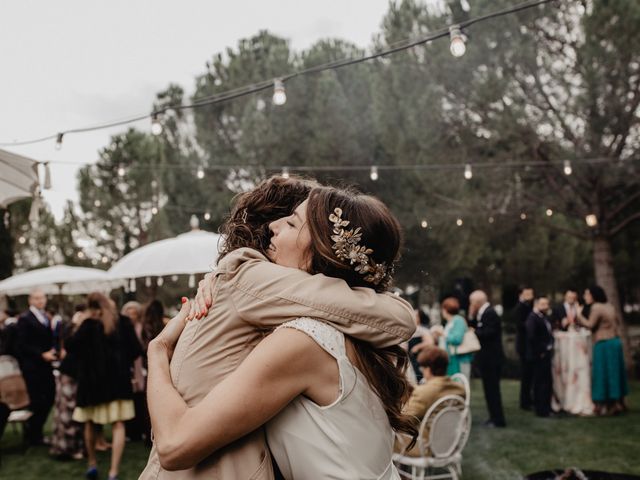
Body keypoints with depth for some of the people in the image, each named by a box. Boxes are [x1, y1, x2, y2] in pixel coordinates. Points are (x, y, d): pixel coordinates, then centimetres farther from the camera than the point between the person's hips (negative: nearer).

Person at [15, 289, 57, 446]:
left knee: (50, 397, 6)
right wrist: (42, 355, -16)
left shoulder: (45, 318, 14)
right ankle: (32, 434, 14)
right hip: (32, 366, -7)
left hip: (45, 365, 7)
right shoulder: (25, 319, -7)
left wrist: (52, 352, 0)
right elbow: (22, 345, -12)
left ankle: (34, 431, 22)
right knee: (37, 400, -4)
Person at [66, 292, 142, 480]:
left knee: (90, 423, 19)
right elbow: (136, 350, -3)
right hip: (118, 378, 1)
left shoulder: (89, 324, -8)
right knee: (118, 424, 1)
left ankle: (92, 464, 28)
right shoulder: (124, 322, -2)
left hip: (93, 379, -1)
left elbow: (70, 346, -7)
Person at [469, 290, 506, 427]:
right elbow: (476, 329, 12)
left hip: (491, 358, -10)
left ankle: (498, 420, 2)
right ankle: (495, 417, 23)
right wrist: (472, 316, 2)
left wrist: (474, 332, -13)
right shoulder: (485, 313, 13)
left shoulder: (489, 313, -17)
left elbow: (488, 333, -25)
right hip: (488, 358, 10)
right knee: (491, 388, 15)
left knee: (492, 389, -4)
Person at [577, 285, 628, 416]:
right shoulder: (610, 306, 11)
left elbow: (590, 325, -20)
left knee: (603, 374, -2)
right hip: (615, 341, 8)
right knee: (614, 372, 13)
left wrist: (579, 314, -10)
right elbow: (619, 322, 16)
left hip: (603, 344, -8)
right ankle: (618, 403, 19)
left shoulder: (596, 308, -14)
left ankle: (605, 405, 0)